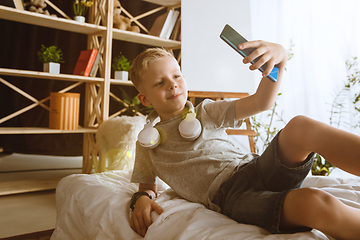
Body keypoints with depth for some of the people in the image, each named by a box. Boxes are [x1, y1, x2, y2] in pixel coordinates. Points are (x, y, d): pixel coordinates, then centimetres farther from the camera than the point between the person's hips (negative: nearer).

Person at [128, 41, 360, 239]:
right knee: (315, 203, -34)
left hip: (258, 167, 4)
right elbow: (147, 184, 21)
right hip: (229, 194, -3)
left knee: (300, 126, -29)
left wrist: (278, 57, -13)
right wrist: (142, 199, -6)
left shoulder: (206, 112, 17)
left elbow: (261, 102, 5)